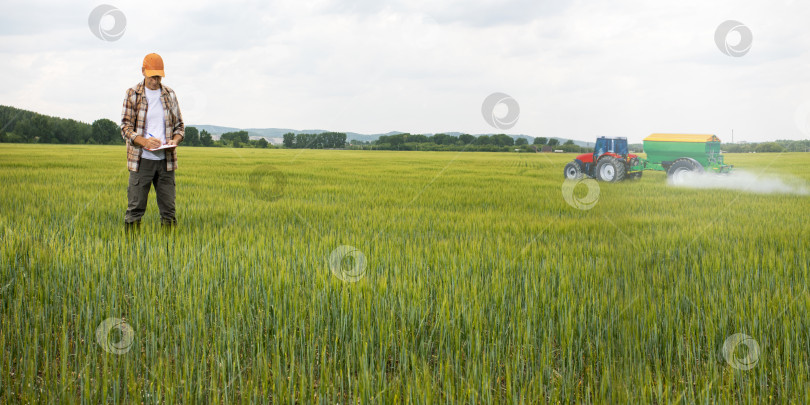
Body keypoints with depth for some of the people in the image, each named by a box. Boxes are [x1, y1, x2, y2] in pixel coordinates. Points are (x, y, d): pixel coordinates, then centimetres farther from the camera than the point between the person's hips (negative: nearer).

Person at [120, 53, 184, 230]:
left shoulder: (169, 94, 10)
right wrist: (144, 141, -21)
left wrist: (175, 140, -7)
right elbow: (125, 127, -3)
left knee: (168, 207, 4)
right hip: (141, 160, -3)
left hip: (166, 160, 3)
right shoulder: (133, 94, 0)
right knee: (135, 207, -1)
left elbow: (180, 125, 15)